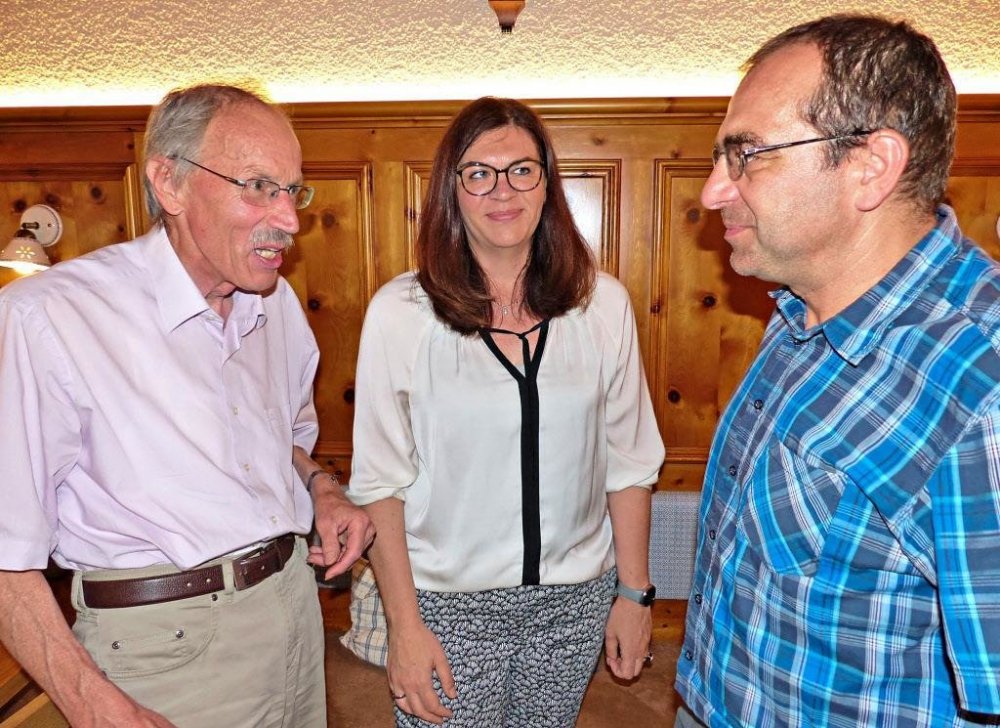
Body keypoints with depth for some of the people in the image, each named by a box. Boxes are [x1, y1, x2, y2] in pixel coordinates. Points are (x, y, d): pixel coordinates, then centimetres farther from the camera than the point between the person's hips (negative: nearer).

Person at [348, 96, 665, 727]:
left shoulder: (603, 304, -4)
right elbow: (381, 483, -7)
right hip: (449, 603, -2)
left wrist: (635, 593, 4)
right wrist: (403, 624, -8)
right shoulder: (400, 312, -11)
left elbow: (628, 462, 2)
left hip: (574, 601, 3)